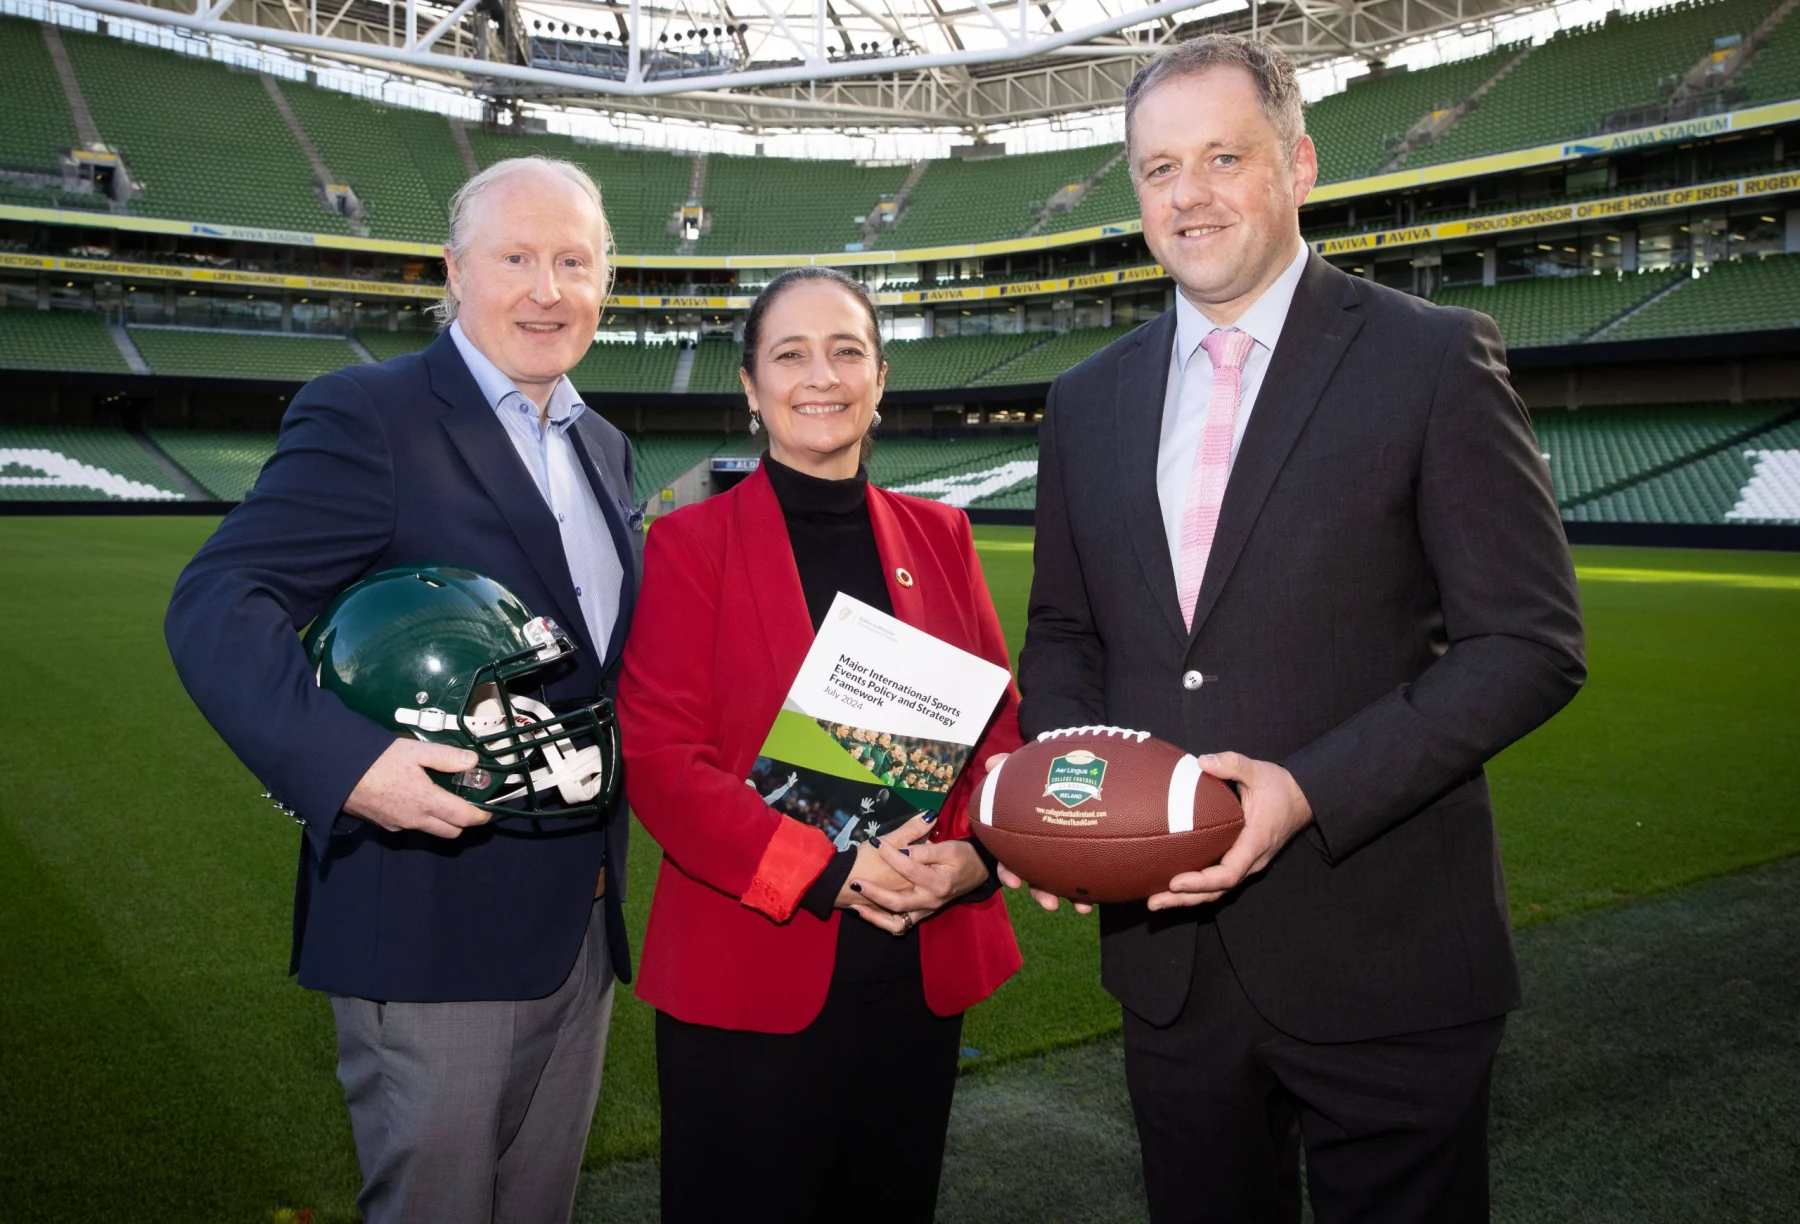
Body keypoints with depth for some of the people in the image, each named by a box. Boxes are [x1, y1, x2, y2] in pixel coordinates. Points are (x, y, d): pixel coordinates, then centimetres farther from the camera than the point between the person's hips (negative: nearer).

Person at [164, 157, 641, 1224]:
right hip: (435, 926, -7)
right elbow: (219, 606, -18)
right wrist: (344, 760, -32)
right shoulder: (365, 415, -10)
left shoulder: (605, 447, 14)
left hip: (581, 924, 7)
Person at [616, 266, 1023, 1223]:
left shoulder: (939, 536, 7)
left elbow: (999, 722, 7)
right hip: (746, 976, -3)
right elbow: (656, 758, -11)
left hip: (924, 970, 4)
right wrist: (826, 870, -20)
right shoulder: (690, 545, -4)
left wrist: (977, 854, -12)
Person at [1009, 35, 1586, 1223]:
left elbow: (1531, 642, -11)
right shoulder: (1088, 400, 8)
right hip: (1167, 948, 5)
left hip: (1382, 958, -4)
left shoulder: (1433, 359, -7)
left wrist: (1312, 789, -21)